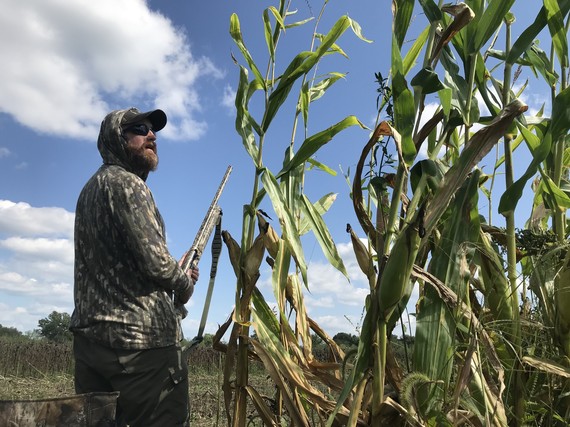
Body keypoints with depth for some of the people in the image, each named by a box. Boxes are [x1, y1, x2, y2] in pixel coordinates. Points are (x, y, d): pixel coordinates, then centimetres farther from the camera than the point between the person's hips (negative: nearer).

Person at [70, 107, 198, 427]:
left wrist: (177, 272, 15)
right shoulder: (126, 183, -10)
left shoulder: (92, 187, 19)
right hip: (142, 340, -9)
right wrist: (185, 284, 1)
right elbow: (156, 262, -19)